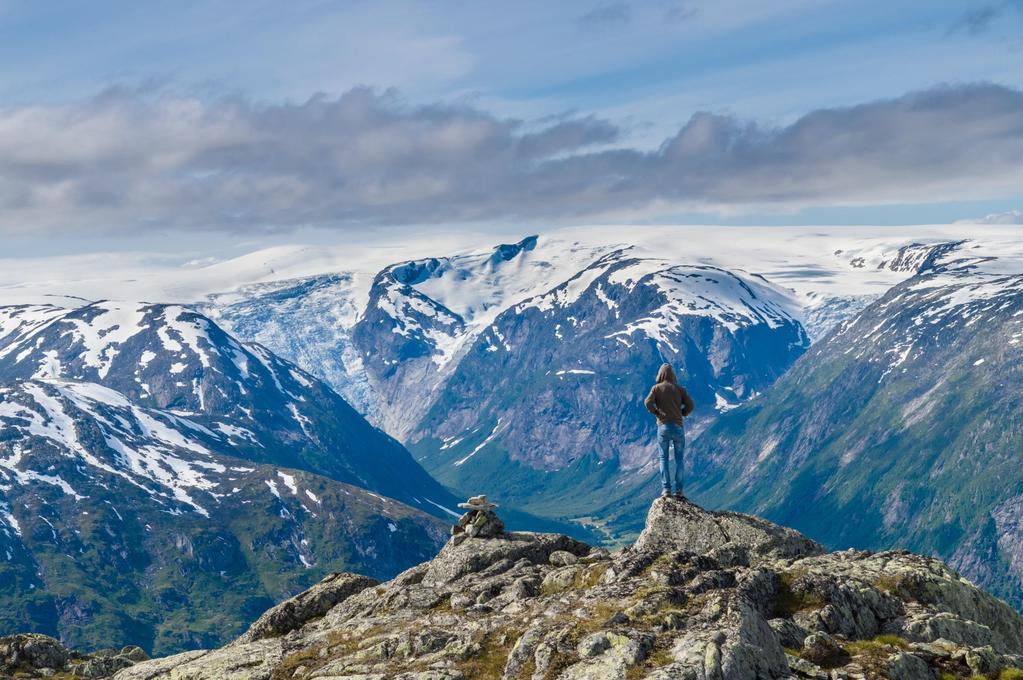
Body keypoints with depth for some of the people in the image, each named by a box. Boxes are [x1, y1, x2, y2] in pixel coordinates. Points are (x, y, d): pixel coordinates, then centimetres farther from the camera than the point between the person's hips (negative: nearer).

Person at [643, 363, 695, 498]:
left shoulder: (656, 388, 1)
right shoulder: (679, 388, 5)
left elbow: (648, 402, -14)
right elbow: (690, 405, -4)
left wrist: (656, 413, 1)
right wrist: (681, 415, 10)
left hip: (663, 426, -1)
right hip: (678, 426, 1)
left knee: (664, 458, 8)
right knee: (679, 459, 8)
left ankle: (666, 489, -1)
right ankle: (679, 490, 2)